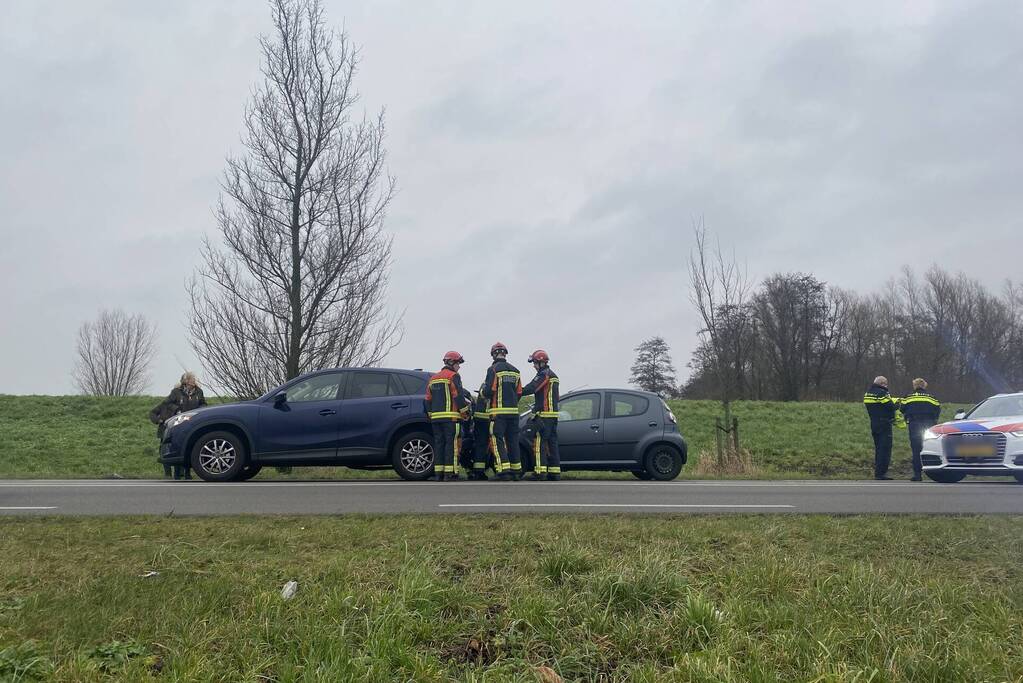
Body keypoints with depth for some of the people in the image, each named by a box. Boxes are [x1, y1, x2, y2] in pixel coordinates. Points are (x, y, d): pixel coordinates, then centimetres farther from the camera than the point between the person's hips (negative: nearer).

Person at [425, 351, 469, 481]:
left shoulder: (433, 378, 20)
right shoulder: (453, 376, -3)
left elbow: (428, 400, 19)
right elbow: (458, 397, -11)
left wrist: (431, 415, 25)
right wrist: (465, 412, -5)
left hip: (436, 417, 7)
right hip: (451, 417, -7)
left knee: (439, 444, 8)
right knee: (452, 444, -7)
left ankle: (438, 473, 8)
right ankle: (450, 474, -11)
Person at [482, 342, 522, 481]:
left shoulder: (493, 369, -7)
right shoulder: (515, 371, 13)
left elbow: (488, 391, -13)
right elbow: (519, 393, 13)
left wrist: (484, 390, 9)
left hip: (498, 412, -6)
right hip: (513, 411, 6)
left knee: (498, 441, -4)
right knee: (513, 441, 13)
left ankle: (505, 471, -14)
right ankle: (516, 471, 16)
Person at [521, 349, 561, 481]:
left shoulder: (544, 374, -9)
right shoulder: (553, 375, 21)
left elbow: (530, 389, -20)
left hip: (544, 414, -10)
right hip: (553, 414, 10)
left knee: (539, 442, -10)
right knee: (552, 442, 10)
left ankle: (540, 471, -14)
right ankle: (555, 472, 10)